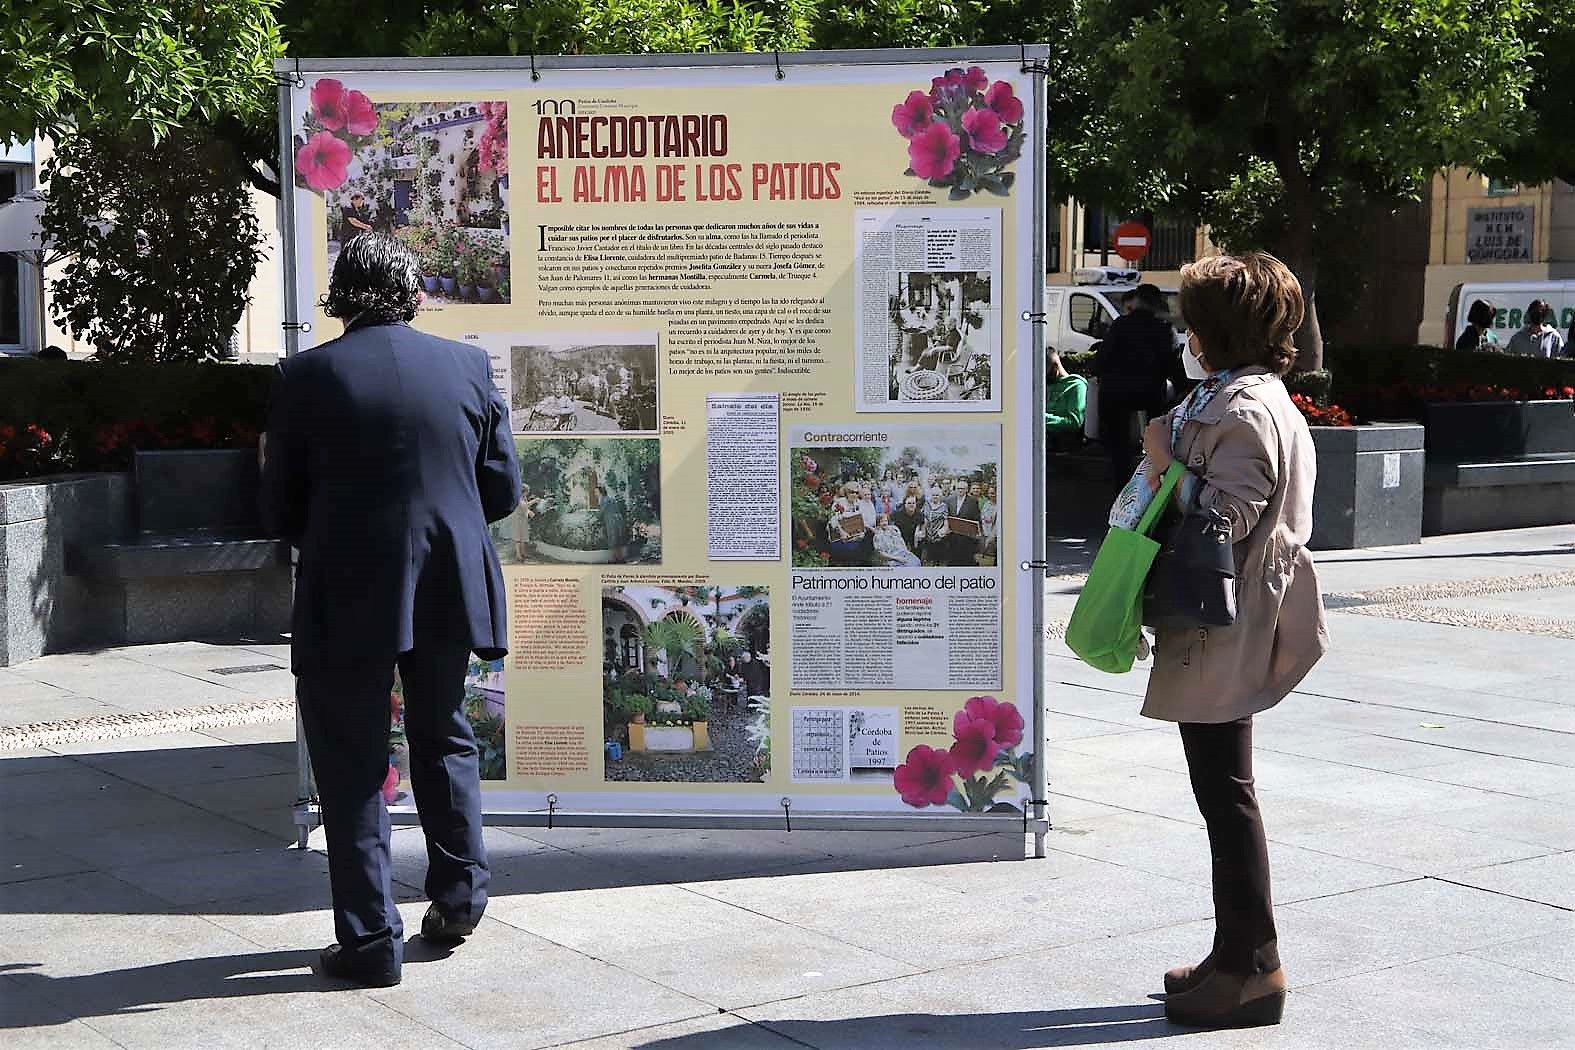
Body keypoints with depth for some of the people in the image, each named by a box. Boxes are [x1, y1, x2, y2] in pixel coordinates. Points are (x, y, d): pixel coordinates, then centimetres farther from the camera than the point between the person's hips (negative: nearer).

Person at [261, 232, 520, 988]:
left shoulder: (306, 377, -8)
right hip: (449, 592, 3)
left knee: (353, 765, 7)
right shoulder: (467, 365, -1)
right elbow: (503, 489, 3)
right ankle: (458, 896, 30)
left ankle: (369, 939, 11)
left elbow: (280, 507, -2)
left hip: (347, 602, -3)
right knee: (443, 739, 23)